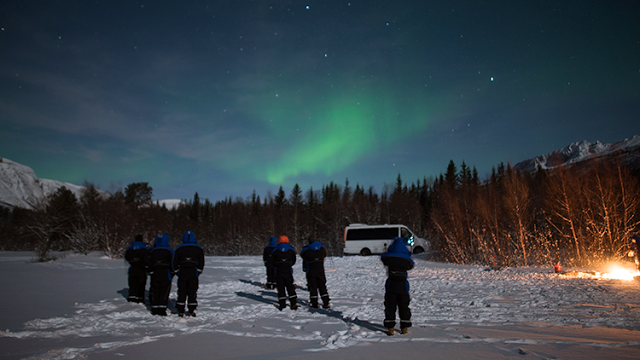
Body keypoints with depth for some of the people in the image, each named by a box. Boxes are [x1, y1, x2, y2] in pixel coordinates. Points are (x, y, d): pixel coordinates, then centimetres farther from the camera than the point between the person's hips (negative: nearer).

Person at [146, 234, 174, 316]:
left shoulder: (152, 251, 7)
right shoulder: (169, 251, -3)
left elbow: (148, 264, 7)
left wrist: (150, 272, 17)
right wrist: (172, 273, 7)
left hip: (155, 275, 3)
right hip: (166, 275, -3)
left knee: (155, 292, 11)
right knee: (164, 292, -1)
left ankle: (154, 309, 13)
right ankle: (162, 310, -5)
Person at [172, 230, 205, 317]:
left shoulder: (179, 249, 3)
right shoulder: (199, 249, 3)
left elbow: (175, 263, 6)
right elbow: (201, 263, 5)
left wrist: (177, 272, 15)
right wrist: (198, 272, 14)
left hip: (182, 273, 0)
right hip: (193, 274, 0)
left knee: (181, 291, 7)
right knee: (192, 292, 7)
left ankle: (180, 311, 7)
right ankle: (191, 311, 7)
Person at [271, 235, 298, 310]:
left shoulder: (275, 250, -2)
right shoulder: (291, 250, 1)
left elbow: (273, 262, 2)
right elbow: (293, 261, 6)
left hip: (279, 271, -1)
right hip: (288, 271, 1)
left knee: (280, 287, 5)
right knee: (290, 287, 9)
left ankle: (282, 304, 4)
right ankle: (293, 303, 6)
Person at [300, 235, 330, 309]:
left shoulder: (306, 250, -13)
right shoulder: (322, 248, -3)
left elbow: (302, 255, 6)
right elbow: (325, 254, 15)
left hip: (311, 272, -3)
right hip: (321, 271, 3)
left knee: (312, 287, 6)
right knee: (322, 286, 11)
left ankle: (314, 304, 9)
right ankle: (326, 303, 9)